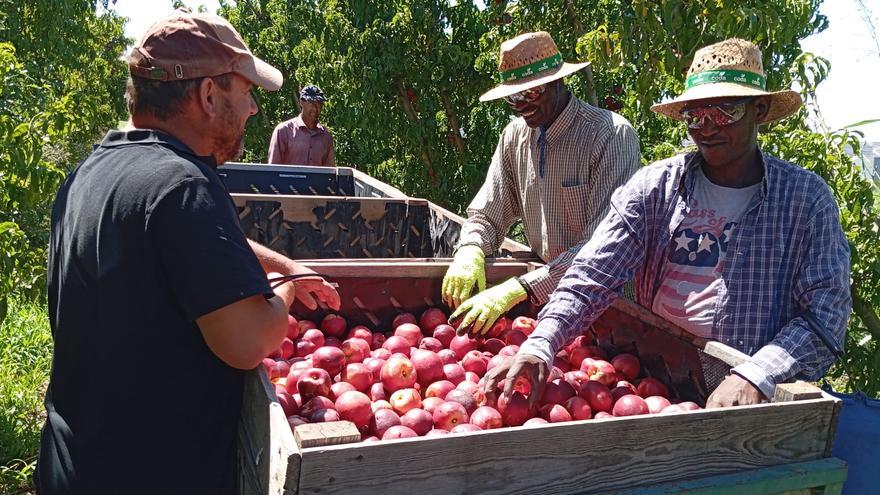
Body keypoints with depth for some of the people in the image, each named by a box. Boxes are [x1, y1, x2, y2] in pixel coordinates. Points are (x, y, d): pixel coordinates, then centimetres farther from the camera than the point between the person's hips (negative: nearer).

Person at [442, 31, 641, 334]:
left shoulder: (611, 134, -16)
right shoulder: (514, 135, 4)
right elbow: (486, 216, 9)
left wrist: (520, 288, -31)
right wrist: (469, 251, -15)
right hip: (546, 284, 6)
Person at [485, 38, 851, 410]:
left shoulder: (807, 198, 0)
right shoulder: (653, 187, 1)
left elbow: (825, 311, -5)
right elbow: (592, 277, -7)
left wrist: (756, 376, -22)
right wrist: (540, 344, -24)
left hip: (761, 397, -1)